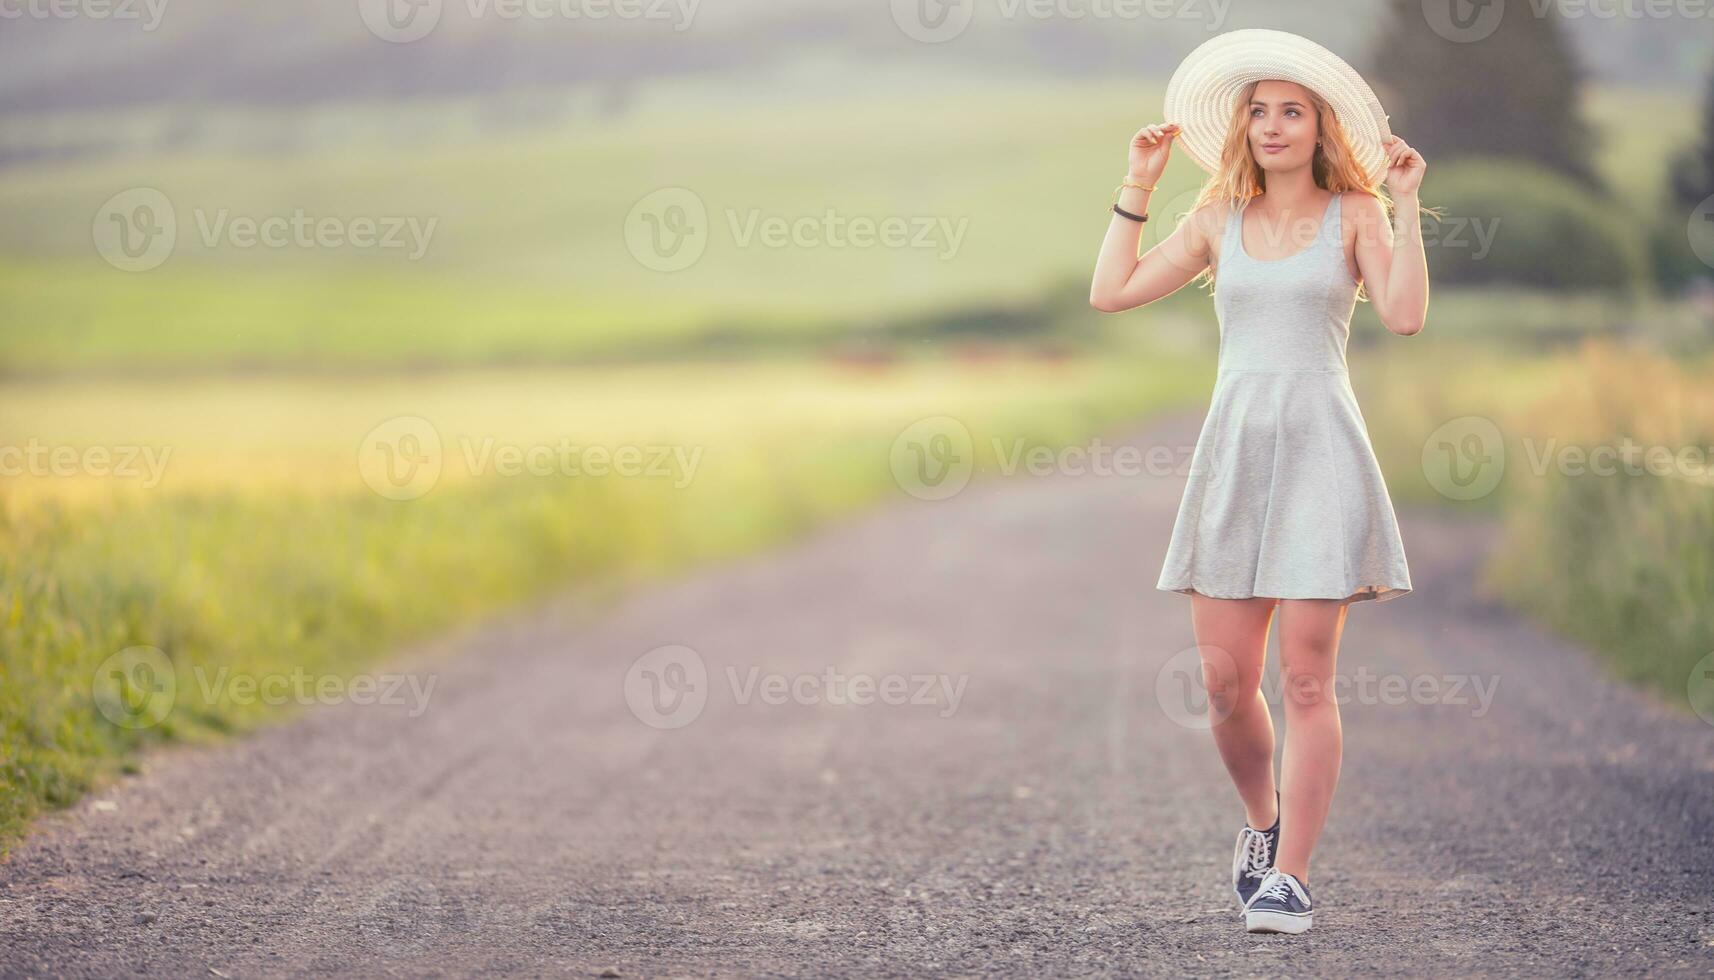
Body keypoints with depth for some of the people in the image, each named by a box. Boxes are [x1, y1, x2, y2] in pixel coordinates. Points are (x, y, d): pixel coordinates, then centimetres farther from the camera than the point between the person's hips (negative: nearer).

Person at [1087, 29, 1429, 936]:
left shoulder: (1353, 214, 4)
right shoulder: (1218, 221, 13)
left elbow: (1405, 315, -11)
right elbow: (1110, 292, 6)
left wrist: (1405, 204, -11)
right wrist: (1138, 186, 7)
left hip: (1320, 450, -3)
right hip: (1232, 450, 3)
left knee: (1305, 679, -6)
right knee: (1225, 682, 2)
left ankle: (1290, 873, 0)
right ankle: (1263, 822, 28)